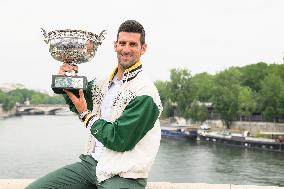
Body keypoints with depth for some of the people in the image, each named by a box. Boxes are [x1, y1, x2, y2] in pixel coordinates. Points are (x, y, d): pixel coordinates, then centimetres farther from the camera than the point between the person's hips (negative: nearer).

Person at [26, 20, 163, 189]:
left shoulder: (144, 92, -14)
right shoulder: (104, 82, 8)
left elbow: (119, 140, -16)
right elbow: (76, 104, 23)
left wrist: (87, 115, -6)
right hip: (91, 162, 7)